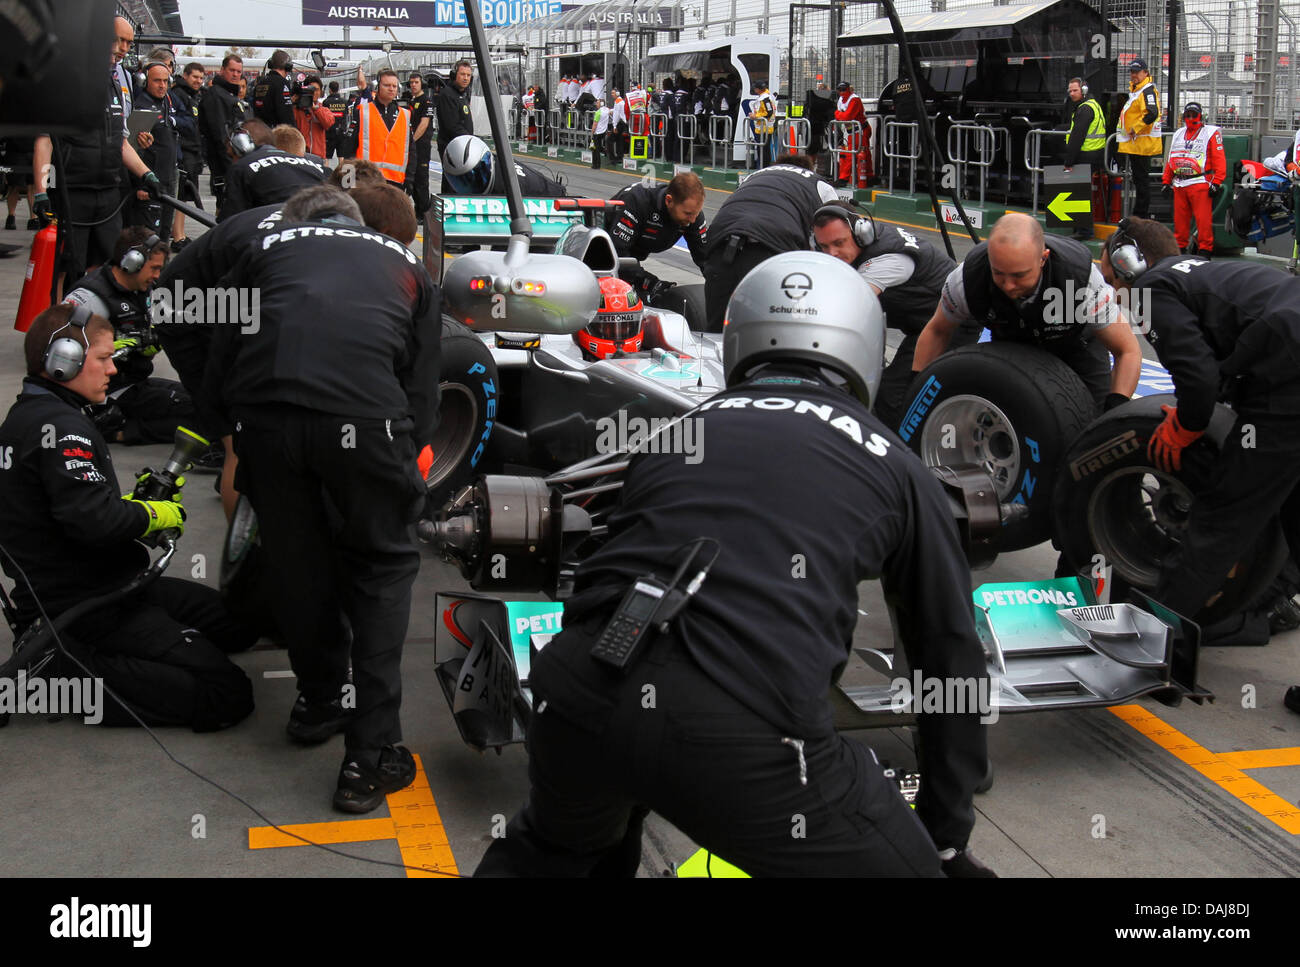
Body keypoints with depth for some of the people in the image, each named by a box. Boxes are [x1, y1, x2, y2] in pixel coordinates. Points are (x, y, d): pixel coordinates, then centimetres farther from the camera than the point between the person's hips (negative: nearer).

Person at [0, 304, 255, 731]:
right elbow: (93, 519, -31)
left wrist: (134, 502, 10)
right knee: (229, 695, -16)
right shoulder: (62, 427, -20)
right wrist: (152, 515, -13)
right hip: (89, 611, -11)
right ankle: (69, 674, -12)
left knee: (239, 624, 14)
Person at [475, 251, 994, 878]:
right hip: (743, 731, -4)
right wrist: (948, 842, 38)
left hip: (579, 691, 5)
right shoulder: (895, 466, 20)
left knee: (547, 847, 36)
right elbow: (952, 660, 25)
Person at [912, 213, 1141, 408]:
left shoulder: (1082, 278, -41)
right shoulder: (969, 276, -36)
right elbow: (937, 331, -12)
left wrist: (1115, 407, -44)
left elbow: (1128, 351, -29)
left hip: (1076, 342, -1)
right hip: (1008, 340, 2)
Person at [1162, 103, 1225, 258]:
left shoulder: (1211, 133, 2)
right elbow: (1170, 159, 23)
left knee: (1203, 219, -7)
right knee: (1180, 218, 8)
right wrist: (1166, 181, 17)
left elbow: (1219, 159, -5)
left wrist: (1217, 182, -13)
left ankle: (1205, 249, -4)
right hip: (1179, 184, 6)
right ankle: (1180, 246, 17)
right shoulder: (1178, 134, 20)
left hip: (1200, 183, -5)